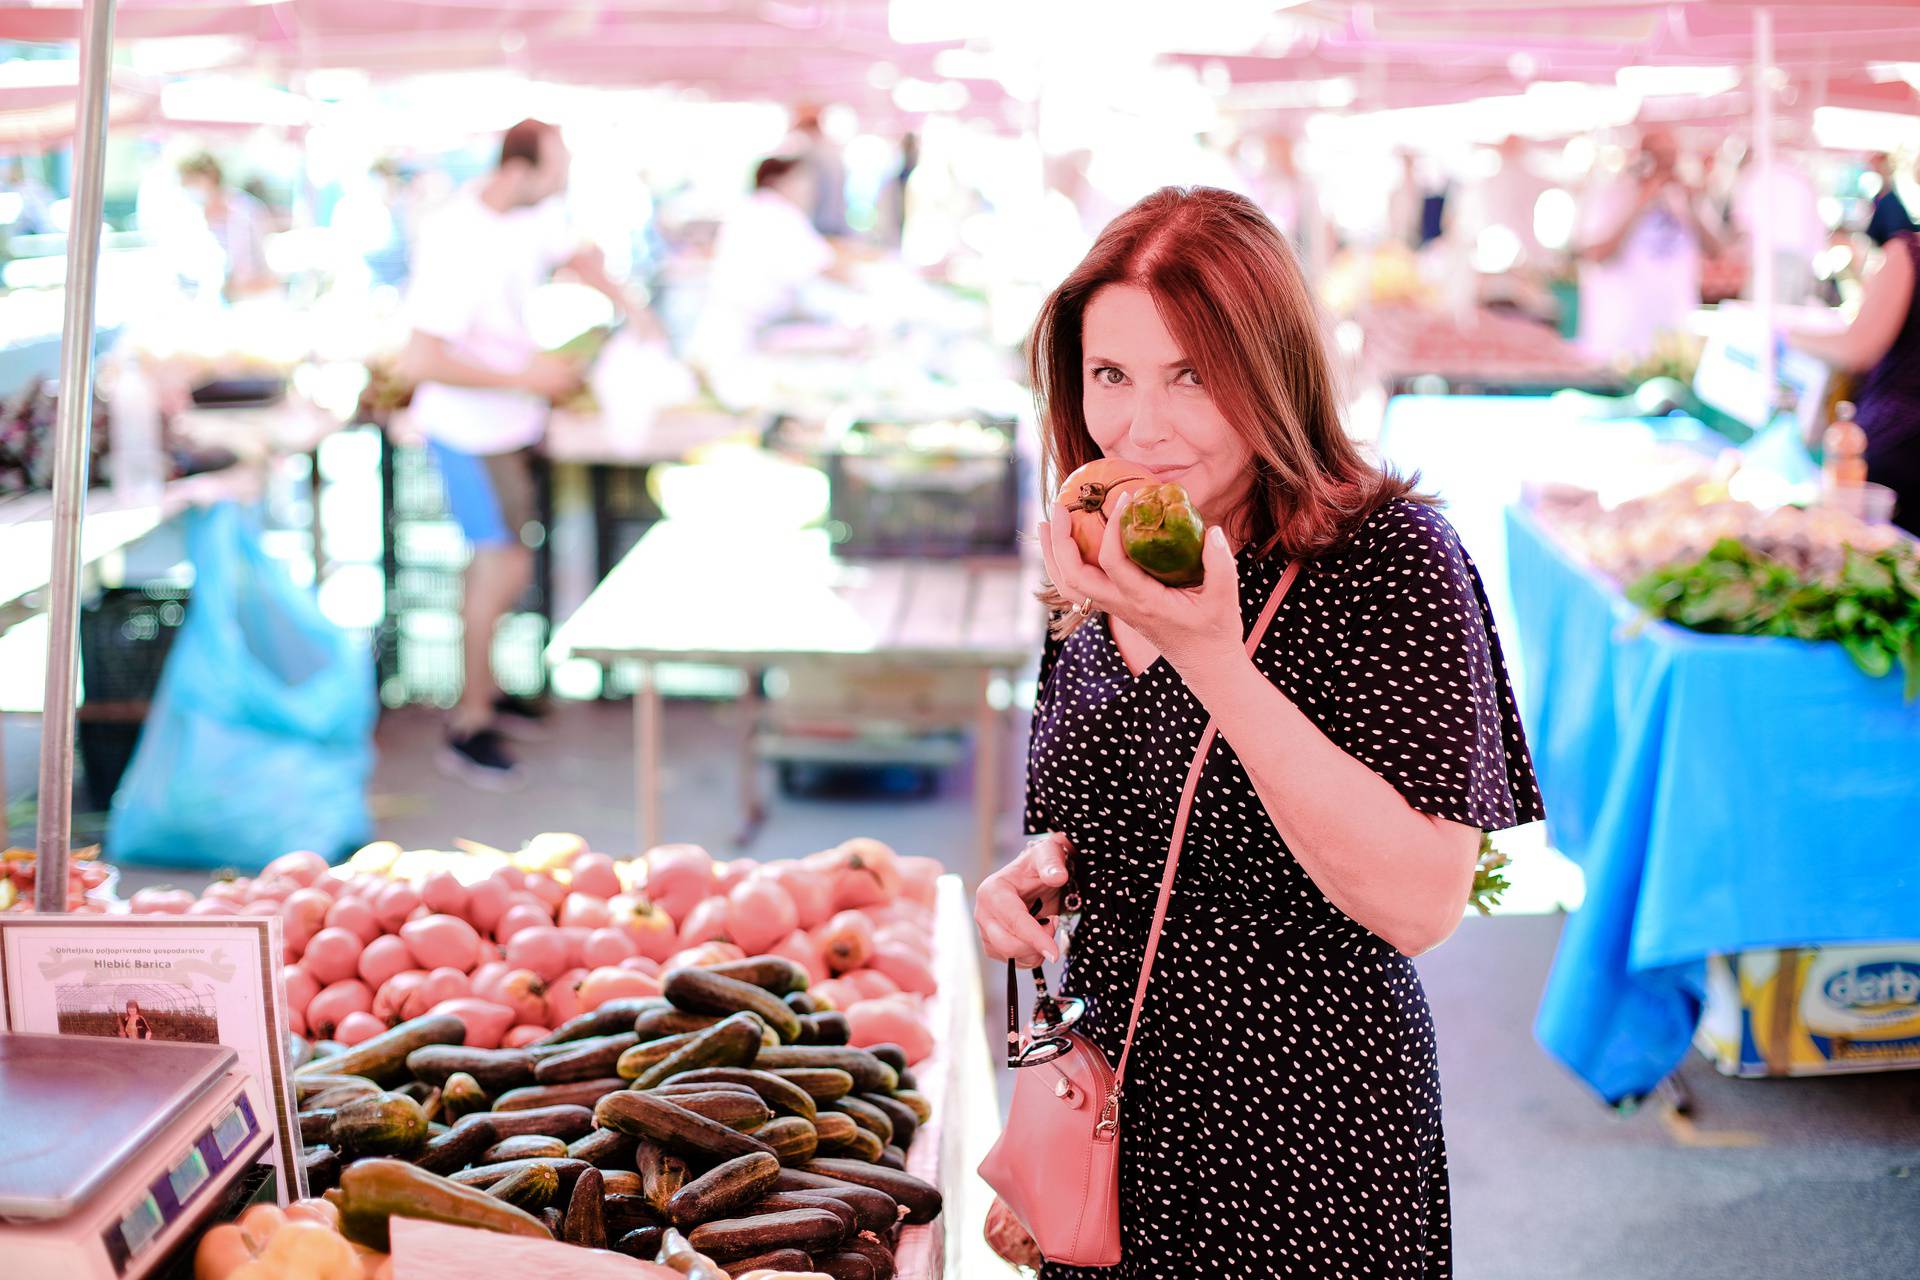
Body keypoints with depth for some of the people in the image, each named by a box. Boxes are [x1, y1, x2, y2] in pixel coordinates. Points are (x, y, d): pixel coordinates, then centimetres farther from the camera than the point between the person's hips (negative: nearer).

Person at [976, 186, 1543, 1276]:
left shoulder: (1388, 557, -17)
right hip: (1113, 1101, 6)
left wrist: (1211, 657, -30)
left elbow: (1420, 906, -26)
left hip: (1302, 1144, -6)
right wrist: (1046, 868, -3)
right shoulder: (1102, 577, 2)